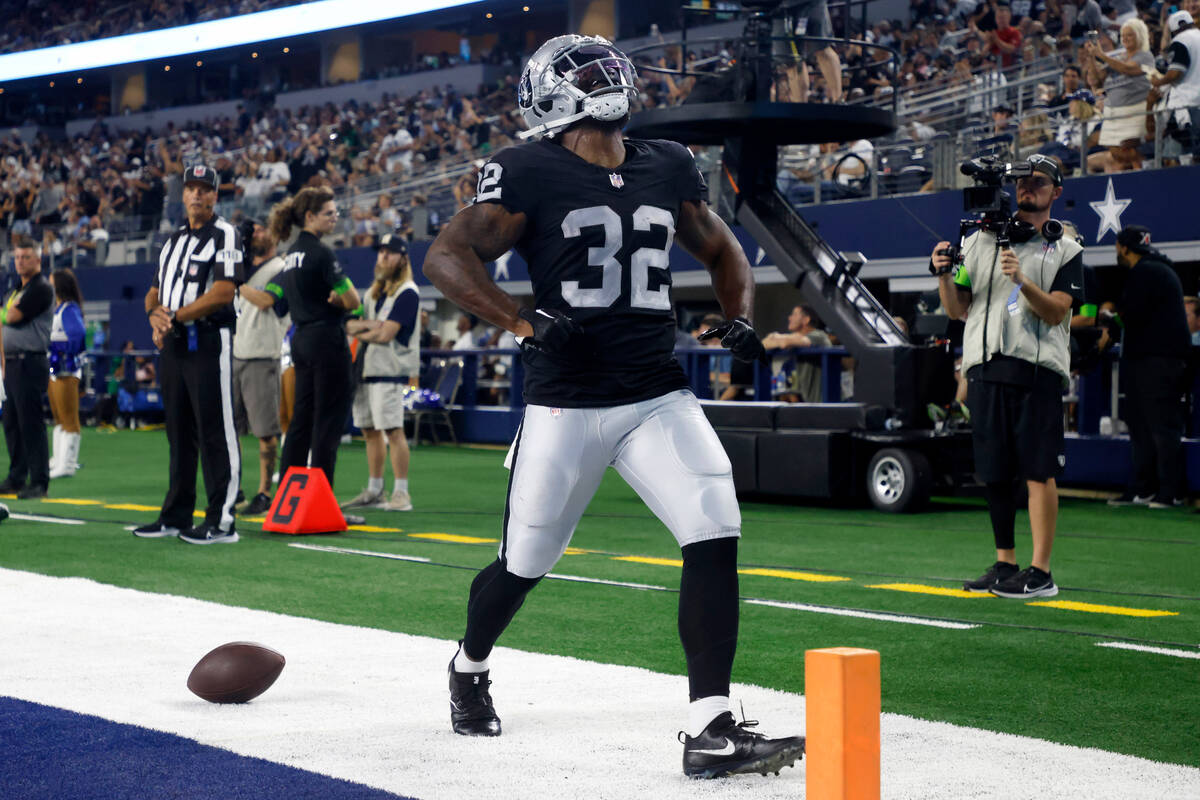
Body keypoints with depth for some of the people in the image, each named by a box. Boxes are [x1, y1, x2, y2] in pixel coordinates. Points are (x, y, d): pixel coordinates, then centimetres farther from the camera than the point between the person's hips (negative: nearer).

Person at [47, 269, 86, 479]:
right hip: (54, 370, 10)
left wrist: (50, 338, -19)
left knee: (69, 419, -6)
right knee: (58, 418, 17)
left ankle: (67, 465, -6)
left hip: (66, 372, -10)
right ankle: (57, 460, 26)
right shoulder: (57, 308, 16)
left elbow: (76, 335, -26)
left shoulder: (69, 309, -13)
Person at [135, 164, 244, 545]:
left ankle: (221, 521, -8)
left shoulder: (225, 235, -4)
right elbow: (155, 291, 19)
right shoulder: (173, 240, 20)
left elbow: (224, 291, -15)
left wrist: (177, 315, -15)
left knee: (215, 431, -8)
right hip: (172, 343, 8)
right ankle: (176, 516, 17)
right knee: (178, 431, 11)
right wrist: (155, 314, -4)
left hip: (209, 342, -8)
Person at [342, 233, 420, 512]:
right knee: (370, 430, 10)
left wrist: (359, 331, 2)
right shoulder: (373, 293, 20)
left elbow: (386, 334, -15)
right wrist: (368, 325, -8)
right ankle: (374, 491, 17)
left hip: (389, 371, -8)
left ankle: (401, 494, -11)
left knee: (392, 430, -12)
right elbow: (350, 325, 13)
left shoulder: (407, 293, -7)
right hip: (364, 369, 8)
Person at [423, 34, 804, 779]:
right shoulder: (529, 173, -6)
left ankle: (710, 731, -12)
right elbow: (448, 256, -12)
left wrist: (738, 318, 4)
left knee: (716, 536, -15)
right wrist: (526, 323, -24)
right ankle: (470, 667, 42)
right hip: (566, 402, -4)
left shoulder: (668, 169, 10)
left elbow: (722, 250, 23)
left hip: (660, 396, 4)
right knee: (526, 564, 9)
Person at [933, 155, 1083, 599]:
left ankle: (1040, 574, -9)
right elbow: (957, 310, 14)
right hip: (985, 367, 4)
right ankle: (1005, 564, 18)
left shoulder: (1066, 249, 8)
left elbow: (1056, 312, -6)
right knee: (994, 472, 7)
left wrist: (1023, 280, -22)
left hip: (1037, 368, -4)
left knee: (1039, 471, -9)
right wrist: (944, 274, -4)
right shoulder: (980, 240, 16)